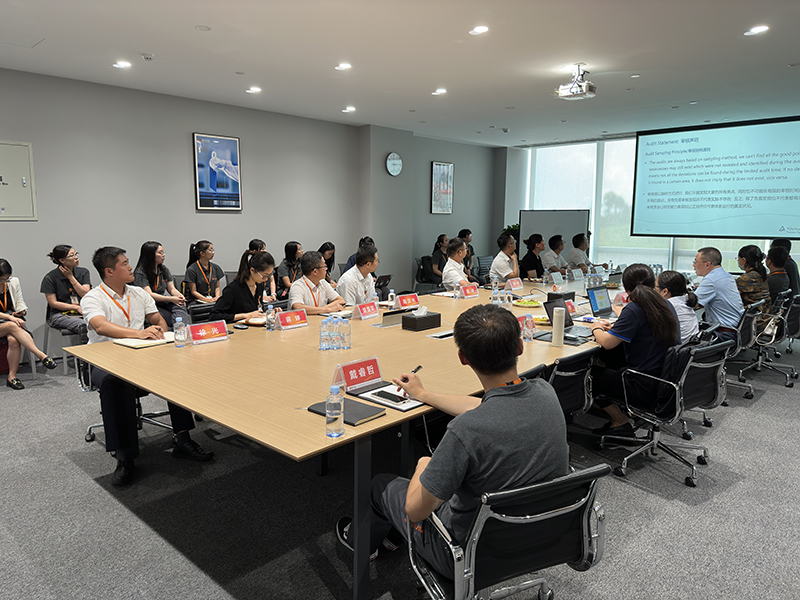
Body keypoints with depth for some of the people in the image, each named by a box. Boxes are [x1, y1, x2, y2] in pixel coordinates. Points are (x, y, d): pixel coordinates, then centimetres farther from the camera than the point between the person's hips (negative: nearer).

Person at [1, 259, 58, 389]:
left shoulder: (14, 282, 8)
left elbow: (20, 303, 15)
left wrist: (22, 310, -8)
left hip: (13, 319, 3)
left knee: (13, 340, -32)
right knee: (12, 326, -37)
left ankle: (12, 376, -27)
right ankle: (41, 355, -43)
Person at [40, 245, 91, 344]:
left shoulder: (83, 272, 10)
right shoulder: (50, 278, 1)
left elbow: (86, 295, 0)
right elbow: (53, 303, -2)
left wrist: (71, 277, -2)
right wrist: (77, 307, -11)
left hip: (82, 313, 3)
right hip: (60, 315, -3)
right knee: (83, 326, -38)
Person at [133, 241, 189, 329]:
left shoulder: (164, 269, 17)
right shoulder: (140, 273, -4)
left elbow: (172, 289, 15)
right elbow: (149, 294, -13)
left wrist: (180, 296, -10)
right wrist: (171, 299, -23)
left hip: (165, 303, 4)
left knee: (179, 307, -33)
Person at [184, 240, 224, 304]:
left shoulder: (215, 268, 11)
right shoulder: (192, 269, -5)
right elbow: (193, 291, -6)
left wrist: (217, 297, -6)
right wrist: (208, 300, -19)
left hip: (213, 299, 6)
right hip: (196, 301, -5)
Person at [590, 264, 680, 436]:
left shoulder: (633, 310, -19)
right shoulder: (665, 304, 7)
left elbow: (607, 343, -18)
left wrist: (597, 328, 2)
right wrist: (613, 327, 20)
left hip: (646, 388, -9)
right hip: (669, 380, 9)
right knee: (611, 356, 23)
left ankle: (621, 423, 12)